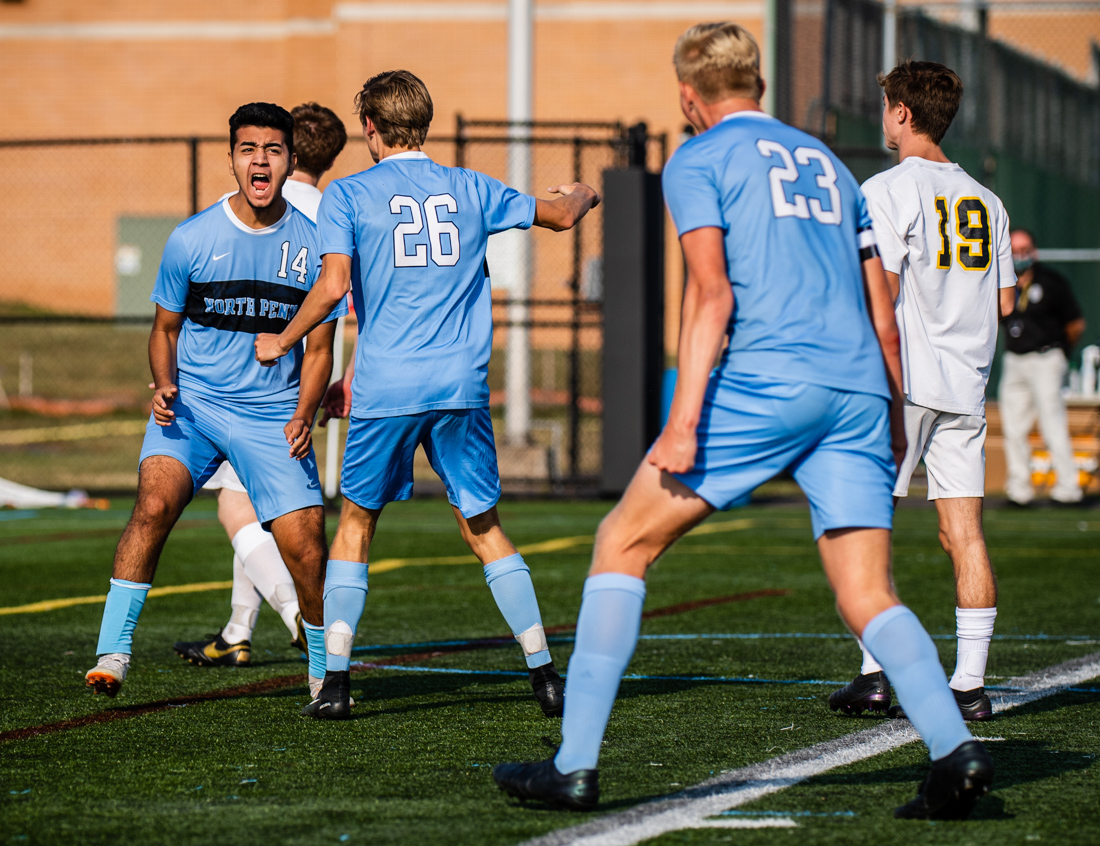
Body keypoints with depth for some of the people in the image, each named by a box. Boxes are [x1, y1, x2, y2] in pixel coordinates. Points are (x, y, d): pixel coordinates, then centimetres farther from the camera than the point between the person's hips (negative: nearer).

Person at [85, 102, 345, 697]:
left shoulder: (313, 246, -2)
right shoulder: (191, 240, -4)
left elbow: (318, 348, 5)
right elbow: (165, 329, 9)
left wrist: (303, 416, -11)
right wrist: (164, 387, -11)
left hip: (274, 414, 0)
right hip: (191, 402, 0)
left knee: (305, 544, -10)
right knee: (154, 503, -25)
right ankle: (112, 652, -20)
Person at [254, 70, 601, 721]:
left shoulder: (347, 196, 0)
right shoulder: (469, 189, 10)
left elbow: (334, 285, -12)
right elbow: (559, 216, 24)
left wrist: (282, 343, 3)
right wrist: (582, 196, 48)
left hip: (385, 388, -2)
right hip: (462, 386, 2)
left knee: (357, 521, 12)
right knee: (484, 527, 11)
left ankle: (335, 678, 5)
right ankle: (545, 672, 6)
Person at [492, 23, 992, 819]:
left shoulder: (699, 161, 7)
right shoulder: (827, 163, 25)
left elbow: (711, 292, -8)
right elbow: (882, 313, 22)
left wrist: (685, 420, -13)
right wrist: (894, 424, 28)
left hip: (765, 381, -5)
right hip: (857, 392, 6)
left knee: (623, 544, 4)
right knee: (868, 598, 5)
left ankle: (575, 764, -1)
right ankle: (955, 749, -19)